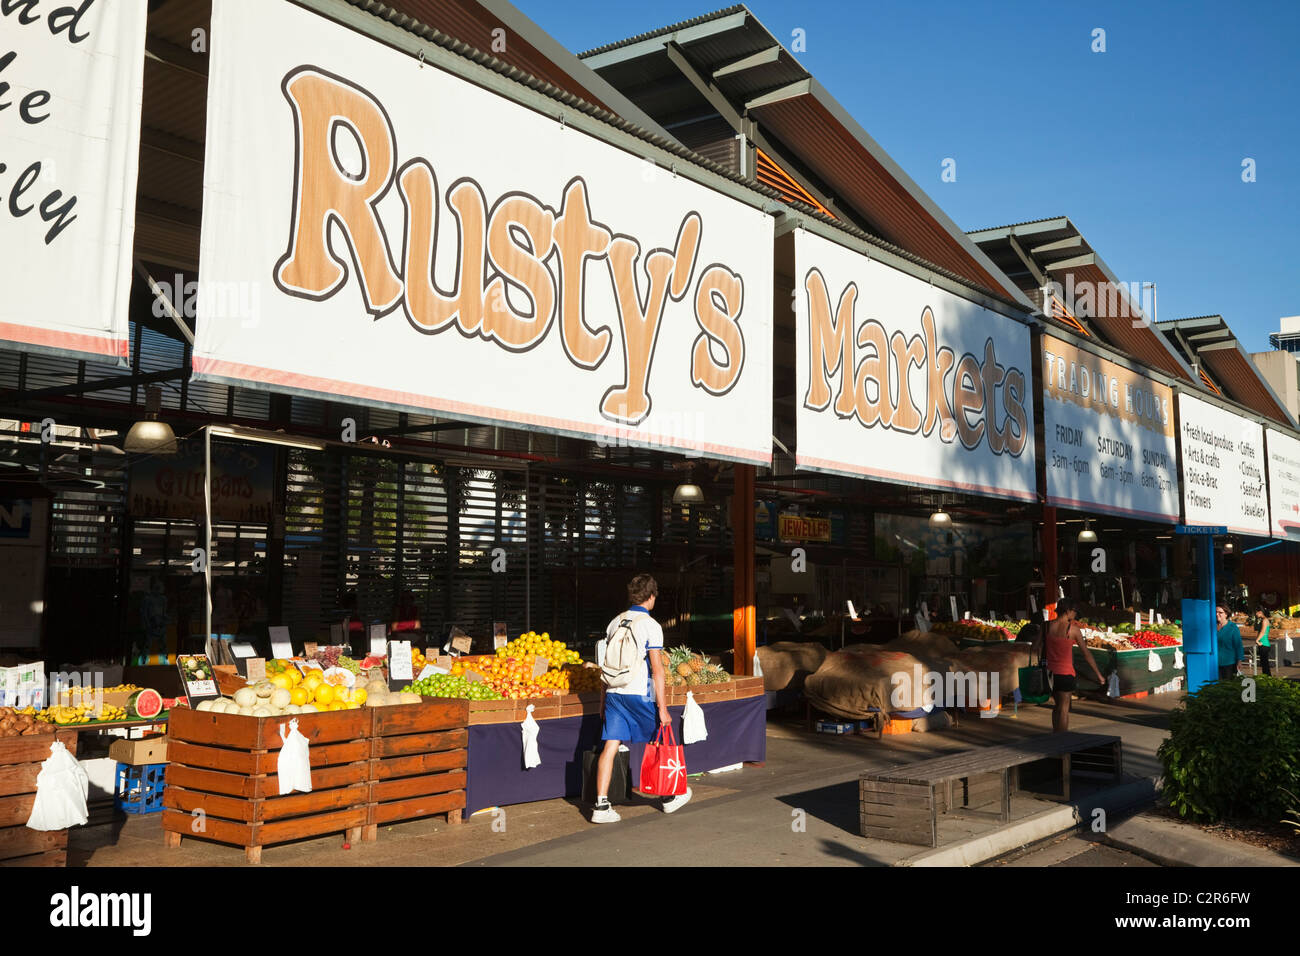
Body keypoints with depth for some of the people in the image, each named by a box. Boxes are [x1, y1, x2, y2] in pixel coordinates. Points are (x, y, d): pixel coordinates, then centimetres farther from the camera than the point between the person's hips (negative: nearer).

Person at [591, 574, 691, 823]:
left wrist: (604, 699, 21)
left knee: (610, 746, 1)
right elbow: (656, 669, -12)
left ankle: (601, 805, -4)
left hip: (614, 692, 5)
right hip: (640, 694, -5)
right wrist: (663, 707, -10)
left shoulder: (615, 622, 10)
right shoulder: (650, 625, -9)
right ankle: (669, 796, 28)